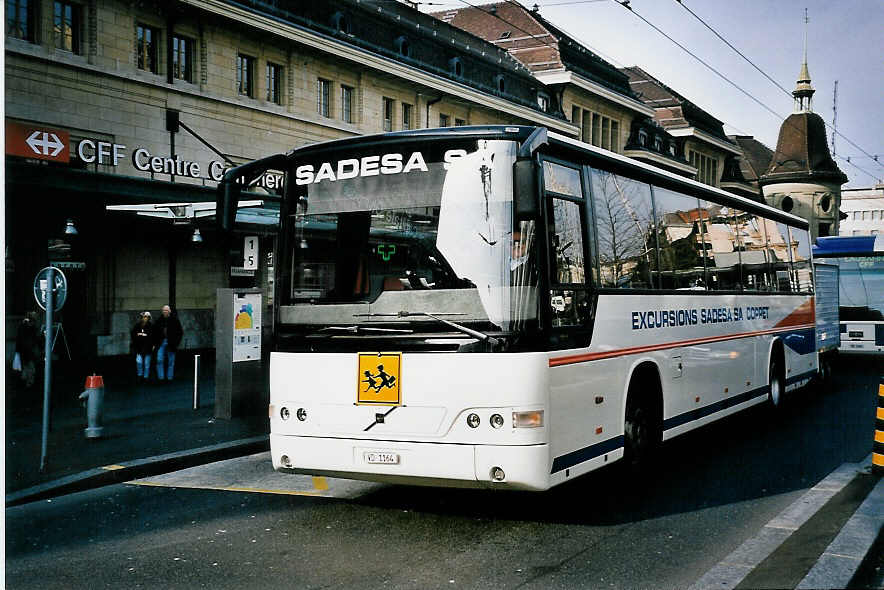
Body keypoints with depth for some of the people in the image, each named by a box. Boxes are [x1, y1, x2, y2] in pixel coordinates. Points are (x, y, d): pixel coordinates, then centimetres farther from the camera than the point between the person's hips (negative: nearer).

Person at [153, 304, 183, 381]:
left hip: (170, 343, -2)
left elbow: (180, 332, 1)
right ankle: (160, 378, -1)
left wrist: (176, 342, -6)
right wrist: (156, 343, 7)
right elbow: (155, 332, 16)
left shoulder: (174, 320, -2)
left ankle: (169, 378, 11)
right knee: (159, 360, -5)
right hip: (161, 343, 2)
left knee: (171, 362, 4)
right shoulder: (159, 320, 7)